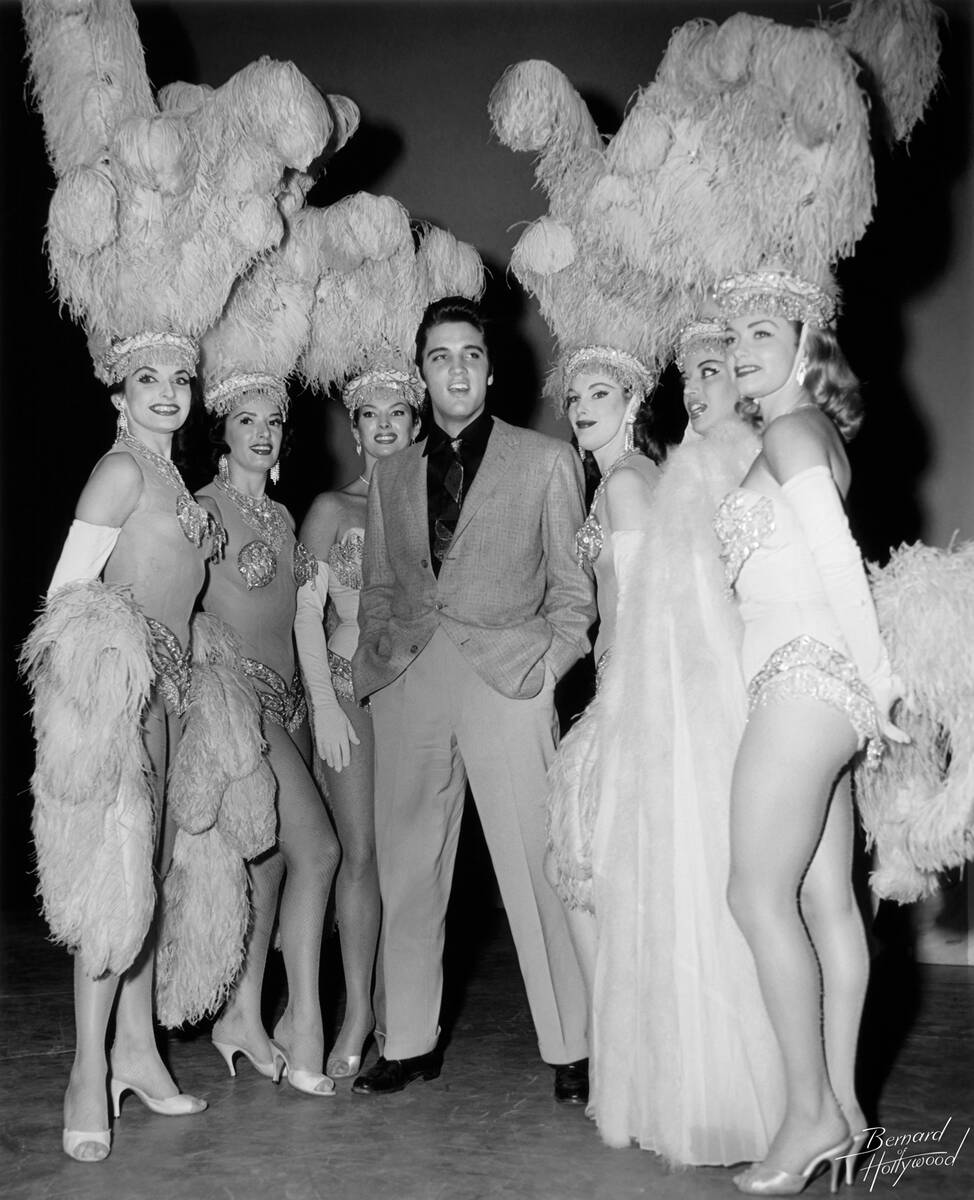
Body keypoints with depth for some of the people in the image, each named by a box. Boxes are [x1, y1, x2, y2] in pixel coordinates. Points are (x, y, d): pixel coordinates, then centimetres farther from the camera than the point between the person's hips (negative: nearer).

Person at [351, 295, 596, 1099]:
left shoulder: (546, 461, 9)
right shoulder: (390, 475, 17)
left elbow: (573, 586, 9)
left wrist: (551, 663, -2)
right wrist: (372, 661, 8)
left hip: (508, 679, -3)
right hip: (408, 684, 3)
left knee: (536, 866, -4)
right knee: (408, 866, 5)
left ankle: (570, 1051, 6)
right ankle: (410, 1043, 17)